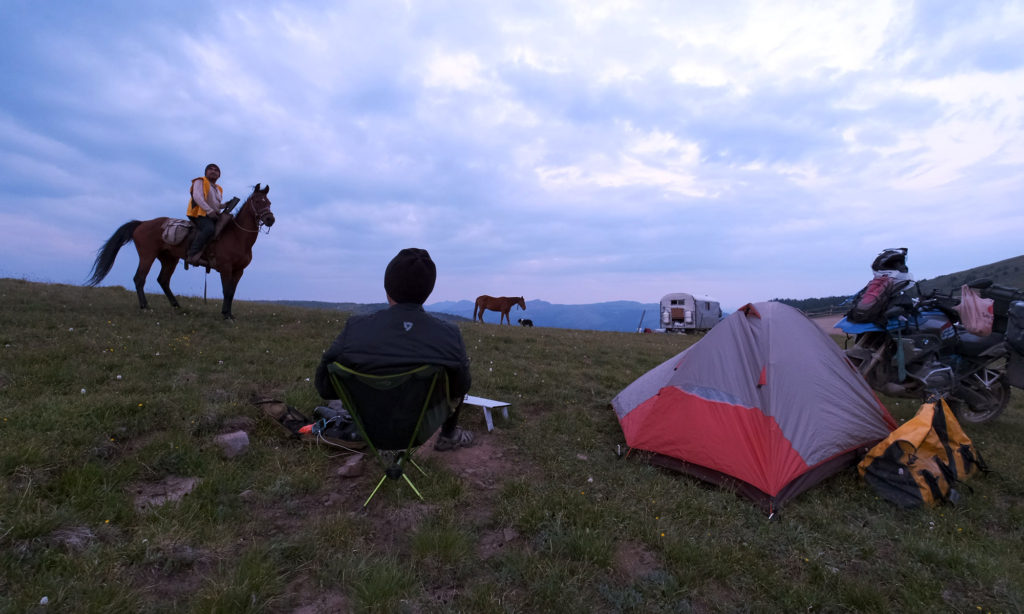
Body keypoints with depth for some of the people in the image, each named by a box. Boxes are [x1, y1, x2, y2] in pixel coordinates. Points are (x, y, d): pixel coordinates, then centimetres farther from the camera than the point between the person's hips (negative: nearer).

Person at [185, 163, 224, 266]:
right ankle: (192, 254, -37)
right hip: (199, 213, -8)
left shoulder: (219, 189, 28)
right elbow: (197, 196, -9)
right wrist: (209, 210, -21)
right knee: (209, 228, -35)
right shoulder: (200, 181, 7)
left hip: (213, 215, 8)